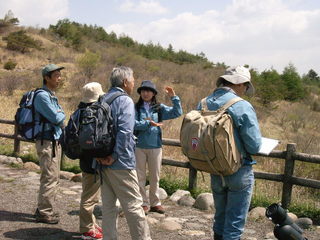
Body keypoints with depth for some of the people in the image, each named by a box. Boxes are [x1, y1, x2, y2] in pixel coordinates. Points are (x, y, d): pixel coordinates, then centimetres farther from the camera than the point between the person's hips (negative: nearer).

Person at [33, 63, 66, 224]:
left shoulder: (52, 96, 17)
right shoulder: (42, 96, -14)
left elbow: (61, 116, 16)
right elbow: (56, 118, -18)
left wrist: (59, 115, -5)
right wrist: (62, 115, 1)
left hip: (55, 141, 10)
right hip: (47, 141, -10)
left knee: (53, 178, 16)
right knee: (50, 178, -6)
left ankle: (44, 209, 26)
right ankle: (44, 213, 3)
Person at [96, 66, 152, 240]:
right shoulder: (125, 101, -11)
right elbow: (125, 132, -22)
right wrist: (115, 156, -15)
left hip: (103, 162, 8)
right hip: (121, 164, -8)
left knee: (108, 205, 13)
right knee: (133, 206, 1)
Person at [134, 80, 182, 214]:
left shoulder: (159, 108, 6)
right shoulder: (136, 108, 0)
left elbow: (177, 113, -1)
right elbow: (133, 124, -13)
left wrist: (173, 97, -8)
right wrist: (148, 123, -21)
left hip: (155, 146, 2)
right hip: (139, 147, -2)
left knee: (155, 177, 12)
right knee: (140, 177, 6)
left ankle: (155, 203, 25)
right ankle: (143, 203, 18)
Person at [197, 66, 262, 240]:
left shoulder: (203, 104, -3)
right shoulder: (243, 107, -19)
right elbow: (254, 146, -19)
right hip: (239, 171, -5)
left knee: (220, 215, 23)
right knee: (235, 220, 9)